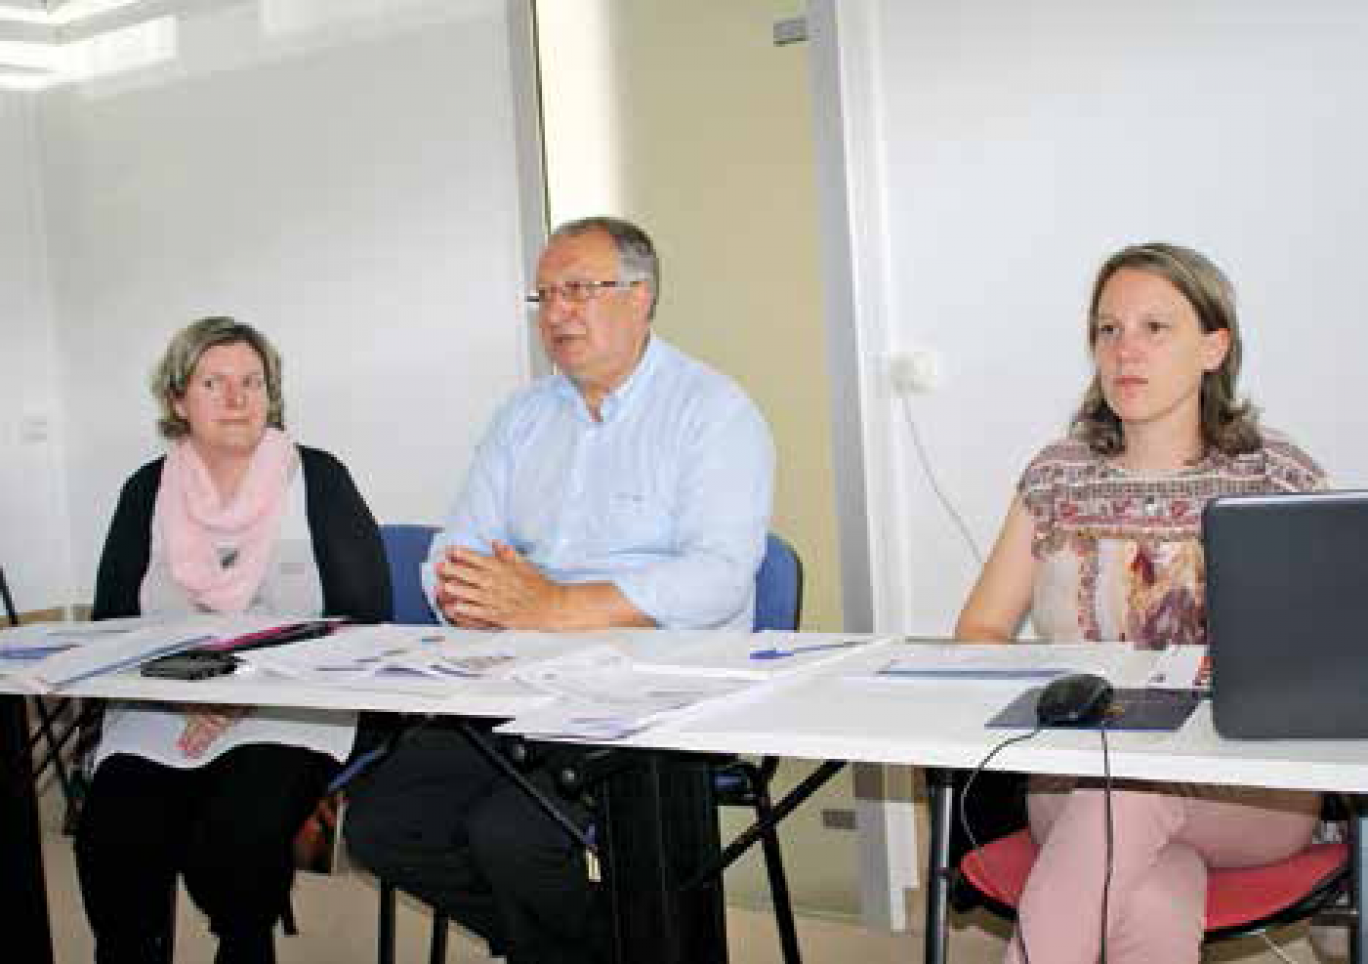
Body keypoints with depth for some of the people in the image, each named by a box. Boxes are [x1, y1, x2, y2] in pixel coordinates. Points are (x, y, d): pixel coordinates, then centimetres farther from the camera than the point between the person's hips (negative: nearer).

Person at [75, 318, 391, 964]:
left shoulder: (317, 479, 3)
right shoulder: (147, 492, 12)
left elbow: (364, 612, -2)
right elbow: (111, 623, 10)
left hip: (288, 716, -2)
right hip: (161, 714, 2)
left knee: (235, 845, -28)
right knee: (111, 845, -25)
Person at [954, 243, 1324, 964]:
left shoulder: (1281, 477, 3)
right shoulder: (1055, 478, 9)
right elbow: (978, 632, 11)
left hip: (1247, 793, 0)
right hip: (1076, 779, 1)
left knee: (1130, 780, -35)